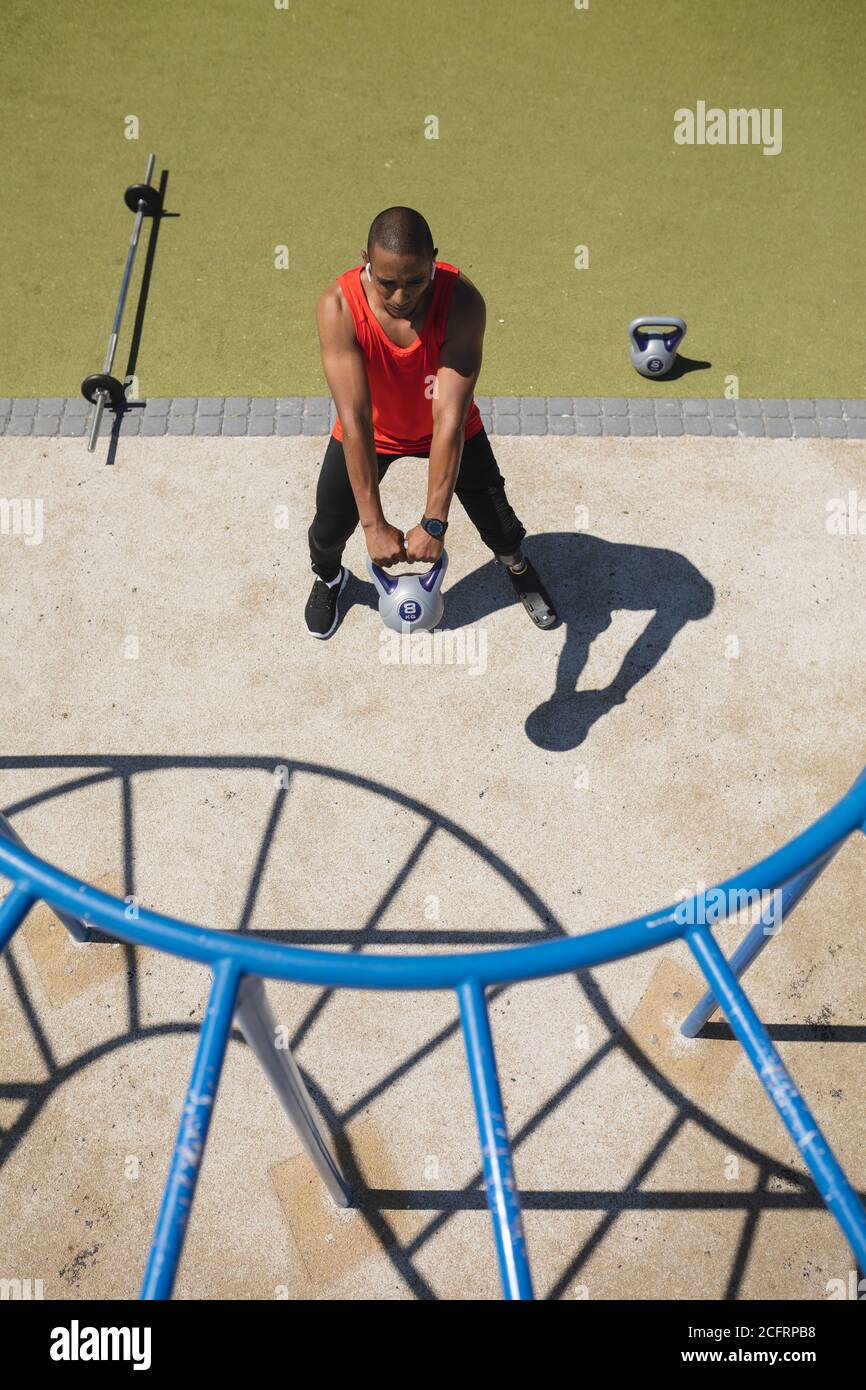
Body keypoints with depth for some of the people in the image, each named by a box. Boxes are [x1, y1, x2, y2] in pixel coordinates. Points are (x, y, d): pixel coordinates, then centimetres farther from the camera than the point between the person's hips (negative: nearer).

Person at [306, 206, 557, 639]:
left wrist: (434, 522, -43)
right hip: (371, 430, 0)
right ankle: (328, 578, 44)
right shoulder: (338, 307, -33)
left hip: (443, 427, 0)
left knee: (497, 521, 7)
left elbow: (450, 418, -38)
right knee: (330, 525, 5)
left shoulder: (462, 301, -34)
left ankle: (517, 566, 46)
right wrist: (374, 525, -41)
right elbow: (355, 421, -37)